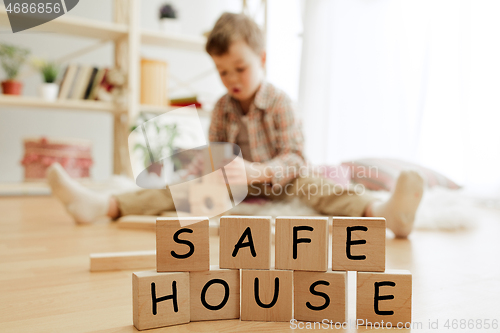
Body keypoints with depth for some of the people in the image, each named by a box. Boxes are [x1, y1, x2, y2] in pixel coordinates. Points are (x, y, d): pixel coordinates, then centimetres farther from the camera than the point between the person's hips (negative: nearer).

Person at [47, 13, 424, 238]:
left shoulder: (279, 102, -12)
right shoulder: (222, 107, 2)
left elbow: (293, 159, -18)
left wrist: (258, 172, -37)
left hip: (277, 182, -4)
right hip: (236, 184, 5)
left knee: (308, 184, -35)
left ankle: (381, 211, -60)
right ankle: (102, 204, -22)